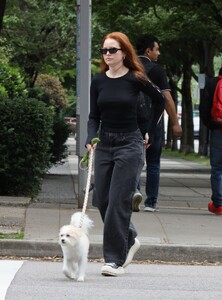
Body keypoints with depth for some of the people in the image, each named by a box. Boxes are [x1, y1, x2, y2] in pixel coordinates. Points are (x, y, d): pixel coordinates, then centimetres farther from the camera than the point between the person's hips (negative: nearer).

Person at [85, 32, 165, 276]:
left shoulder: (135, 79, -6)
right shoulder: (98, 81, 5)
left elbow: (161, 100, 6)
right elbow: (94, 117, 7)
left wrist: (149, 131, 8)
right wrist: (90, 139, -11)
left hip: (129, 145, -5)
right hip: (104, 144, 5)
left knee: (118, 201, -9)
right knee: (102, 200, 6)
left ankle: (115, 260, -4)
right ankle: (129, 240, 30)